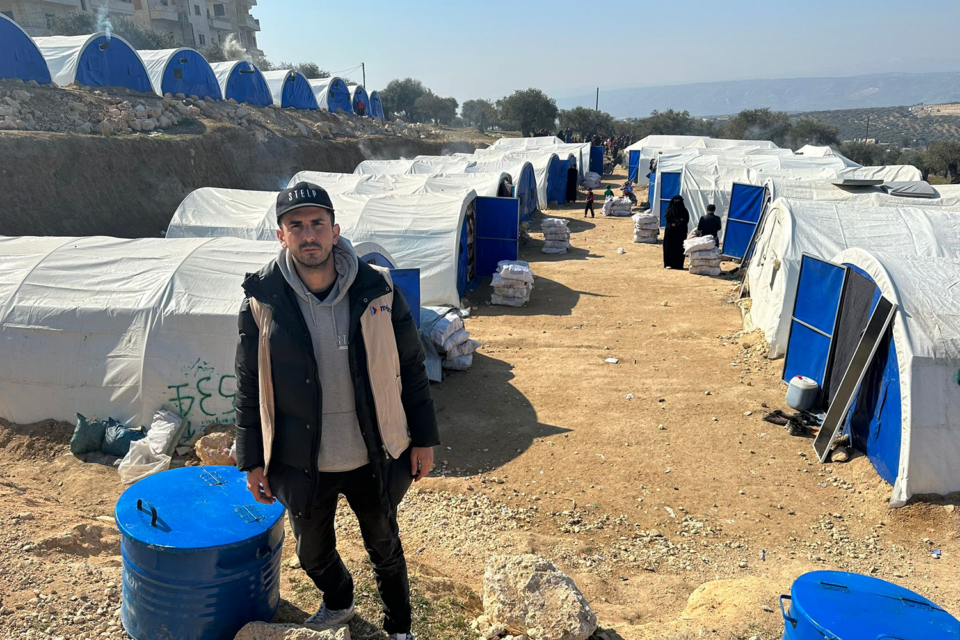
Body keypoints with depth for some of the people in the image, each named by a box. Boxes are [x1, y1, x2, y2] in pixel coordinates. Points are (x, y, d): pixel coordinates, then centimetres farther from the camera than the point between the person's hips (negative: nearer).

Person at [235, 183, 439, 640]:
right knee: (313, 554, 22)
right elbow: (249, 385, -2)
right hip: (301, 464, 1)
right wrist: (251, 461, 0)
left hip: (372, 460, -1)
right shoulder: (262, 302, -10)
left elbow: (411, 369, -2)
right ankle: (338, 602, 57)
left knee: (385, 549, 20)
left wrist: (423, 438, 0)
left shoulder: (377, 292, -11)